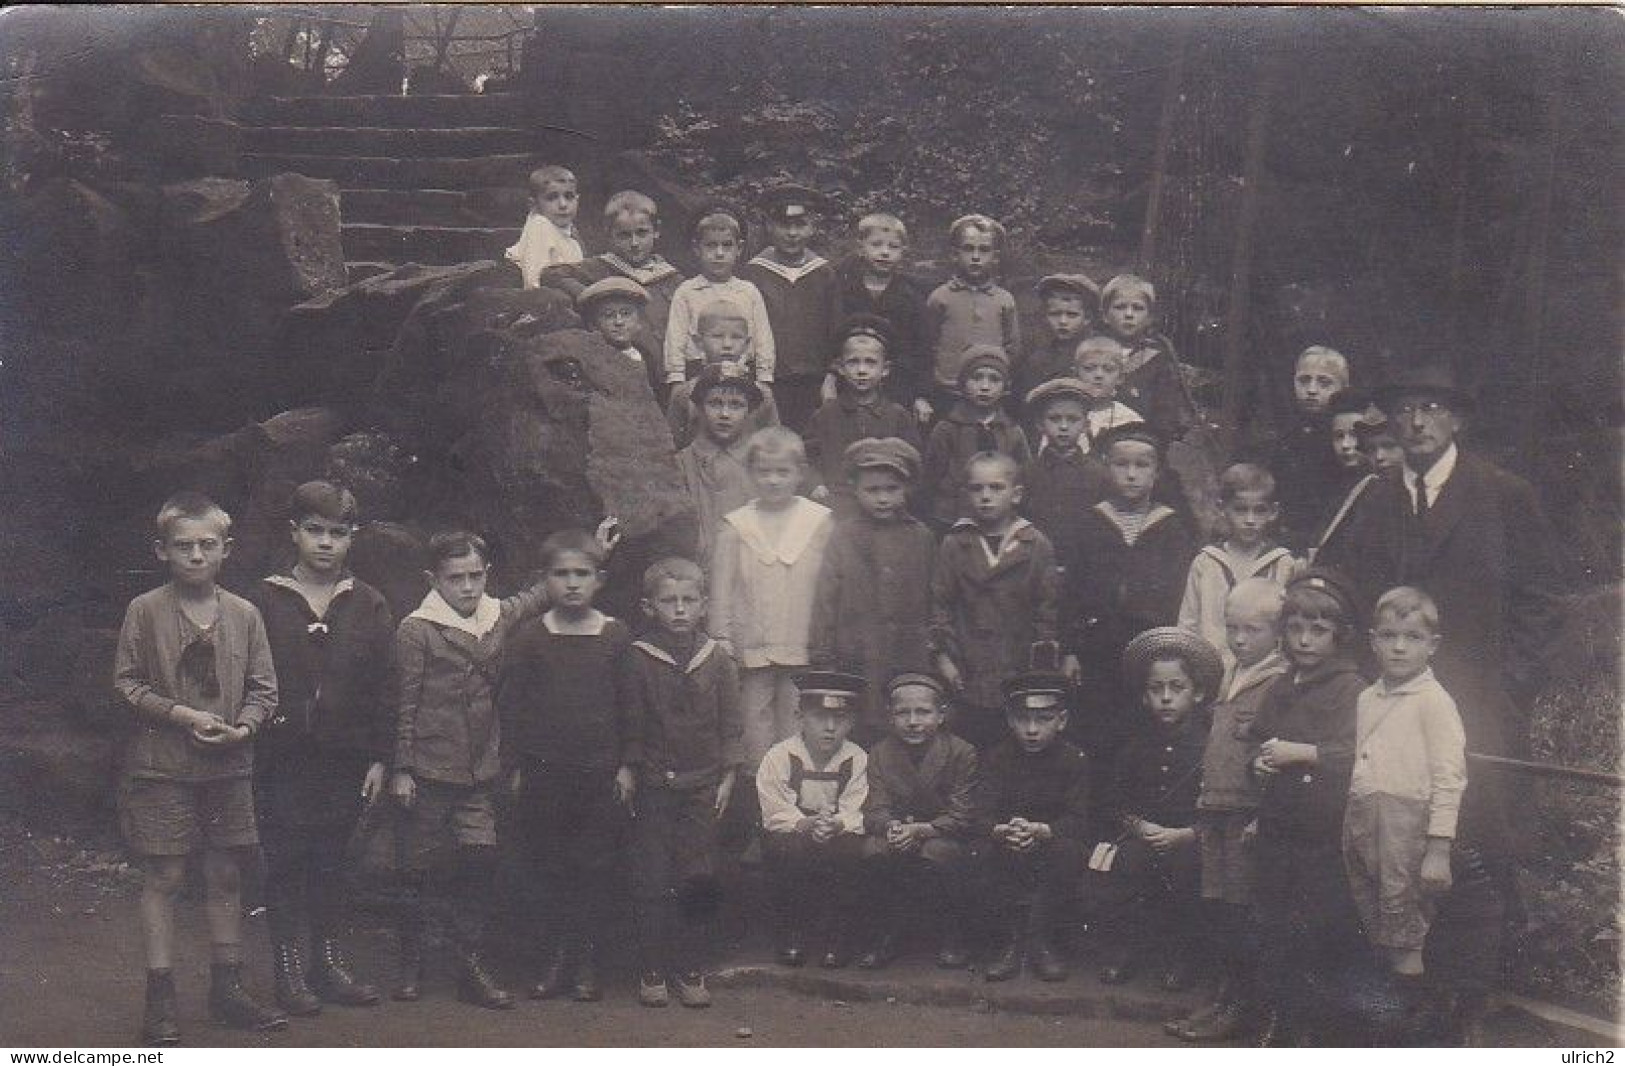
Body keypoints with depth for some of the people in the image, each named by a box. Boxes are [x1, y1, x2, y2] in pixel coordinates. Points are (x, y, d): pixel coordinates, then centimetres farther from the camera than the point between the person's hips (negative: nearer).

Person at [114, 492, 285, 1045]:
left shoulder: (244, 614, 4)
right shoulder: (145, 611, -3)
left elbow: (264, 688, 6)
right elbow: (127, 683, -4)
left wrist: (242, 727, -12)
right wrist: (181, 714, -15)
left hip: (228, 766, 3)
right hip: (161, 766, -3)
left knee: (225, 875, 9)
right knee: (163, 877, 0)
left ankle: (227, 988, 20)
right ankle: (160, 997, 8)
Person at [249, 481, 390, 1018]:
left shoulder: (367, 605, 6)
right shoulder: (265, 600, 0)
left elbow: (383, 687, 5)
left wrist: (379, 758, 1)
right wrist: (247, 743, -7)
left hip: (345, 758, 2)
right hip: (281, 758, -2)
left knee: (331, 862, 10)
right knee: (286, 863, 1)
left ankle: (329, 961, 20)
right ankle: (290, 969, 11)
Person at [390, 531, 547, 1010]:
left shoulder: (501, 616, 6)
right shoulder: (416, 631, -6)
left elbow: (542, 592, 25)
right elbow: (404, 704, -6)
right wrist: (401, 769, -7)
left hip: (481, 772, 4)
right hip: (428, 770, -4)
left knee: (479, 863, -2)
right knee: (418, 868, 5)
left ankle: (471, 964, 8)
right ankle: (410, 964, 19)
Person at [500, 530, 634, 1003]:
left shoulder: (618, 636, 2)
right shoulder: (528, 637, 2)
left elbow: (631, 706, 4)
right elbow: (511, 705, 4)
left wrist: (628, 766, -1)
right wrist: (514, 767, 0)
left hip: (602, 772, 0)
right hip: (542, 773, 1)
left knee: (595, 870, 3)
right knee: (547, 870, 5)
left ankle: (587, 963, 13)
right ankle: (553, 960, 16)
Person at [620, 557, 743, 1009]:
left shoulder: (718, 661, 2)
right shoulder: (638, 660, -3)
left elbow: (730, 725, 6)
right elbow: (631, 726, 2)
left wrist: (728, 777, 2)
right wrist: (628, 770, -1)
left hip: (703, 785, 1)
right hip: (653, 786, -1)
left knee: (698, 880, 2)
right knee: (652, 882, 0)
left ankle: (689, 967, 14)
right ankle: (652, 969, 10)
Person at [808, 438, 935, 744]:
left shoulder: (921, 537, 6)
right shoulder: (843, 536, 0)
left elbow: (932, 601, 12)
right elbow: (826, 597, 1)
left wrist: (935, 646, 11)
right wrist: (821, 655, -1)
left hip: (911, 659, 1)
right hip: (857, 660, -1)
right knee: (858, 737, 1)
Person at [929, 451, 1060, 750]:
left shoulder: (1036, 545, 2)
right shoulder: (954, 544, 4)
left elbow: (1048, 606, 3)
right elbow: (940, 602, 4)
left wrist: (1043, 664, -1)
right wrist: (942, 656, -1)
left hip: (1021, 675, 0)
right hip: (968, 676, 0)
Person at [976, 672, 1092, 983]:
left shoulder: (1074, 759, -6)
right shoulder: (996, 757, -2)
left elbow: (1077, 820, -16)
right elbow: (982, 816, -13)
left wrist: (1040, 831, -37)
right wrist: (1001, 831, -39)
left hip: (1052, 841, -1)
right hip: (1007, 849, 1)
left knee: (1071, 851, -33)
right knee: (987, 852, -31)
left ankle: (1039, 940, -19)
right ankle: (1009, 941, -17)